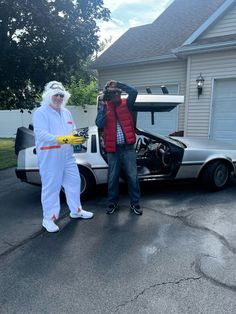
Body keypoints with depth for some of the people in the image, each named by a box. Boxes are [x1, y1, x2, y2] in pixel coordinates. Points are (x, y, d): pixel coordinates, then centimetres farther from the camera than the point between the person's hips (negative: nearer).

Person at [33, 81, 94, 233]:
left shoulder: (66, 112, 14)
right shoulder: (40, 113, -10)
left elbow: (73, 130, 16)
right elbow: (42, 135, -22)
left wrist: (78, 137, -10)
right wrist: (65, 139, -32)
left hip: (67, 155, 7)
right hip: (49, 158, -7)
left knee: (74, 182, 15)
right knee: (51, 187, -1)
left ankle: (76, 210, 32)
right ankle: (48, 218, 14)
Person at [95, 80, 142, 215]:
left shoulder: (127, 104, 4)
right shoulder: (104, 106, 3)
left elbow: (134, 92, -15)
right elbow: (99, 124, -10)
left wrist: (118, 84, -14)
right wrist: (102, 107, -15)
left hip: (128, 147, 0)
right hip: (113, 148, 1)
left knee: (132, 176, 5)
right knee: (113, 177, 11)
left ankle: (135, 203, 20)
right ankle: (113, 202, 27)